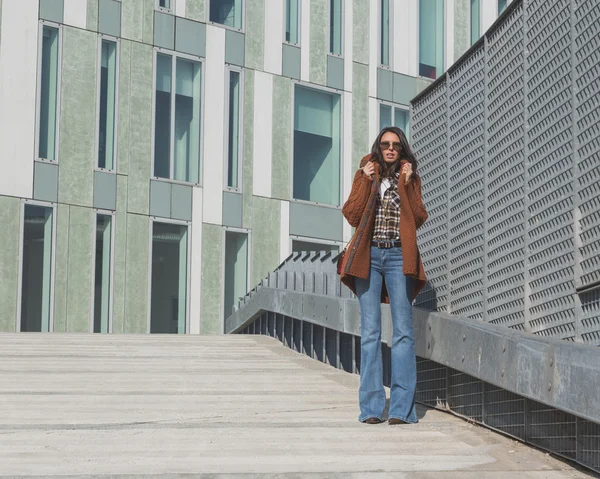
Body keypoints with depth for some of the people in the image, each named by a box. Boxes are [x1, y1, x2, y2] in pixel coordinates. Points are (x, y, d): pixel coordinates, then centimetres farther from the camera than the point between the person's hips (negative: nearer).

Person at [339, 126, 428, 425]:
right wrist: (366, 182, -7)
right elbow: (351, 215, 1)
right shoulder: (366, 174, 13)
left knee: (403, 330, -8)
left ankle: (401, 407, -9)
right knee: (370, 331, -3)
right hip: (369, 256, 0)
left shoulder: (410, 177, 13)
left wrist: (406, 185, -6)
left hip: (398, 257, 0)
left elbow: (419, 219, 1)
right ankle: (372, 408, -3)